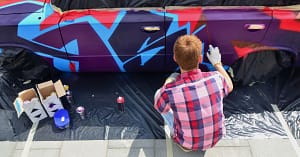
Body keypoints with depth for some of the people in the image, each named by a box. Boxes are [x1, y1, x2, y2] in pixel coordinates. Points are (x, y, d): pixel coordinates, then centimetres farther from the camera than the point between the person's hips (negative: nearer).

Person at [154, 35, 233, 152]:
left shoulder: (169, 91, -33)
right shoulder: (216, 78, -25)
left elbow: (160, 108, -7)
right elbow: (229, 87, 2)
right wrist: (217, 63, 12)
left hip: (187, 142, -2)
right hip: (215, 136, 3)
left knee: (158, 94, 13)